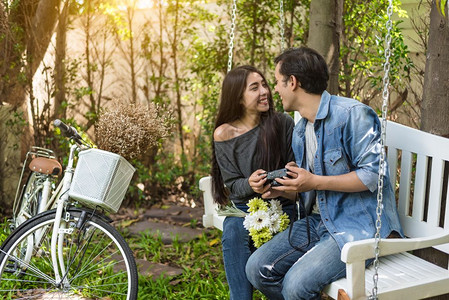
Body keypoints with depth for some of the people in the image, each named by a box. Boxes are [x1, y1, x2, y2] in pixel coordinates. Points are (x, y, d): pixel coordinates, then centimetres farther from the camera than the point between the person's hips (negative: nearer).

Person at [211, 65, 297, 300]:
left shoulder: (283, 124, -2)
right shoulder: (224, 134, -2)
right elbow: (232, 184, 1)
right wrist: (249, 184, -23)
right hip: (243, 207, 1)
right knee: (234, 233, -32)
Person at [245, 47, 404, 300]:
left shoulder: (352, 114, -14)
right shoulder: (299, 132, 15)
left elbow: (373, 175, -19)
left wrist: (315, 182, -20)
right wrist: (280, 189, 1)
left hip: (359, 225, -8)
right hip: (319, 221, 8)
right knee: (258, 268, -5)